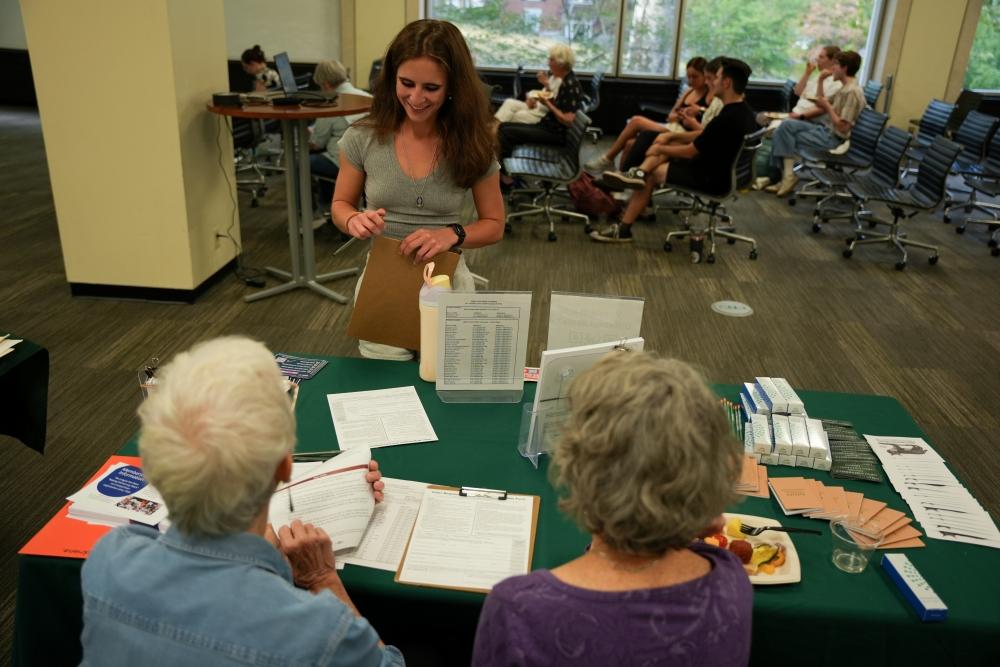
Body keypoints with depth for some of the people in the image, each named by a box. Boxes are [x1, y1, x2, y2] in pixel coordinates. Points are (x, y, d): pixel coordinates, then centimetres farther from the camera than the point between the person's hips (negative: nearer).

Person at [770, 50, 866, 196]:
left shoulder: (853, 92, -17)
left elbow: (843, 127, -21)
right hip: (823, 128, 9)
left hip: (832, 137, -9)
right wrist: (821, 81, 13)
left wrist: (828, 107, -13)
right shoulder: (845, 88, 13)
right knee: (786, 126, -8)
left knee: (786, 139, -12)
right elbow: (820, 106, 22)